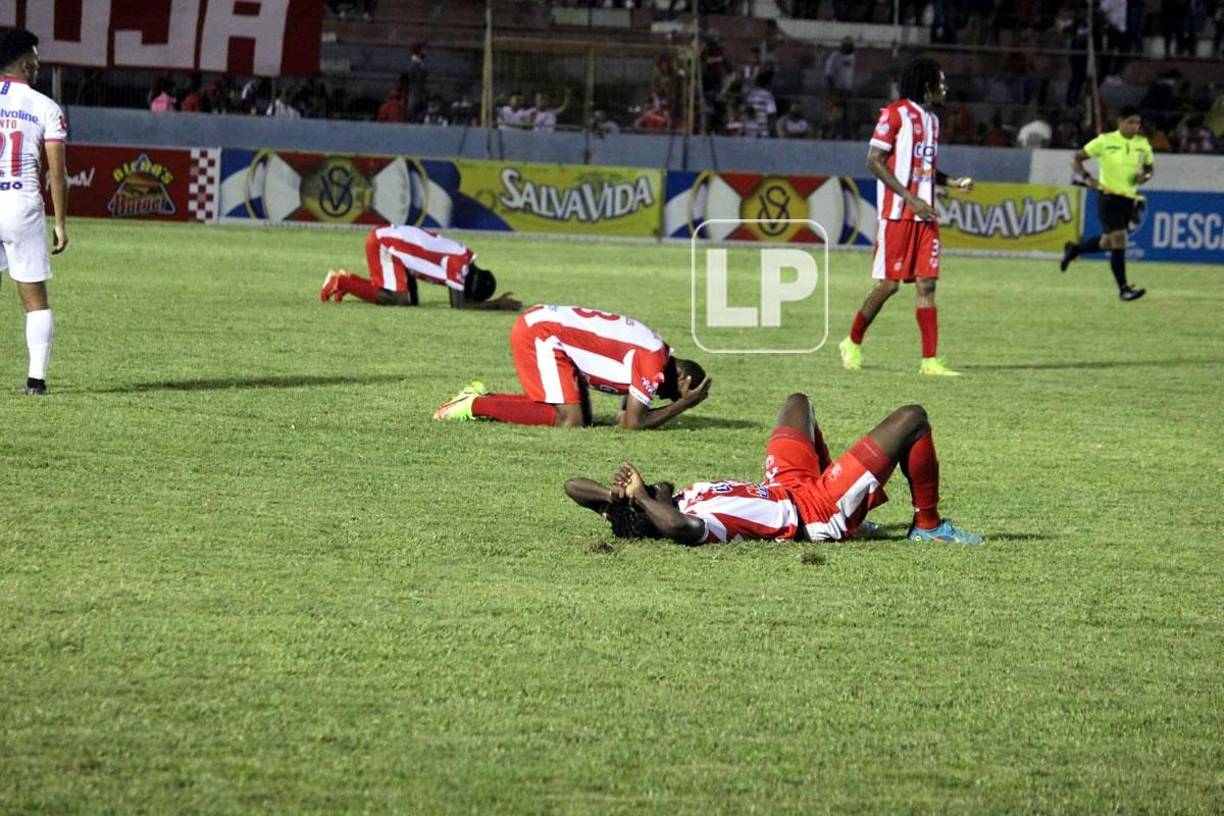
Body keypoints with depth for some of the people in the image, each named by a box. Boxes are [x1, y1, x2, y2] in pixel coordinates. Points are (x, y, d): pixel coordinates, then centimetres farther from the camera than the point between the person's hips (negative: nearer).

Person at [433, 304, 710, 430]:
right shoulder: (654, 364, -18)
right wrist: (683, 405, -10)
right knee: (569, 419, -16)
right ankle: (476, 405, -9)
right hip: (539, 332, -10)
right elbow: (631, 423, -16)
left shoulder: (657, 354, 11)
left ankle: (482, 398, 12)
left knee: (583, 416, 9)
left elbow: (624, 417, 14)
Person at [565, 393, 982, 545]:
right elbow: (679, 526, -65)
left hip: (785, 489, 9)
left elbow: (576, 486, -10)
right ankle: (927, 525, 15)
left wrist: (617, 495, -29)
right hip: (820, 513, -9)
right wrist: (639, 497, -50)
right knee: (912, 420, -6)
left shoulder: (668, 507, -16)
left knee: (798, 403, 34)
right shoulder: (696, 523, -39)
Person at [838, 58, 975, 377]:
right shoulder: (896, 113, -7)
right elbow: (874, 160, -12)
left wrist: (954, 182, 7)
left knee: (927, 283, -1)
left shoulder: (931, 120, 17)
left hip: (924, 214, 7)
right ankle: (853, 344, 16)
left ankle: (930, 360, -5)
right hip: (897, 213, -7)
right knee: (890, 283, -3)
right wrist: (911, 199, -17)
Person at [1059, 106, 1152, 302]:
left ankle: (1073, 249, 42)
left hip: (1129, 198, 6)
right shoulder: (1105, 141, -7)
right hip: (1109, 196, -6)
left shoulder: (1143, 144, 5)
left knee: (1108, 243, 14)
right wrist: (1087, 178, -15)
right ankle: (1123, 288, -9)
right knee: (1119, 239, -14)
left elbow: (1150, 167, 19)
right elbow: (1077, 158, -1)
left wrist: (1145, 176, -4)